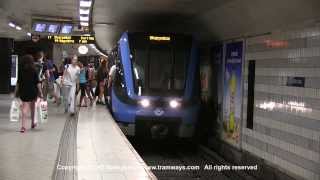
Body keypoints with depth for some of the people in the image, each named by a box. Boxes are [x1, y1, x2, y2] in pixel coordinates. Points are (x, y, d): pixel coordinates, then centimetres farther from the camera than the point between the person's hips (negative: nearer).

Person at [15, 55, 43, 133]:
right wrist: (40, 92, -3)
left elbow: (18, 82, 0)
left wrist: (16, 91, 8)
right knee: (32, 107, 19)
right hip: (33, 91, 0)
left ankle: (23, 126, -16)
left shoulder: (20, 70, -2)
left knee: (25, 108, -4)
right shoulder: (34, 70, -6)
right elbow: (37, 82, -7)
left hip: (23, 91, 0)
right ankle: (32, 123, 33)